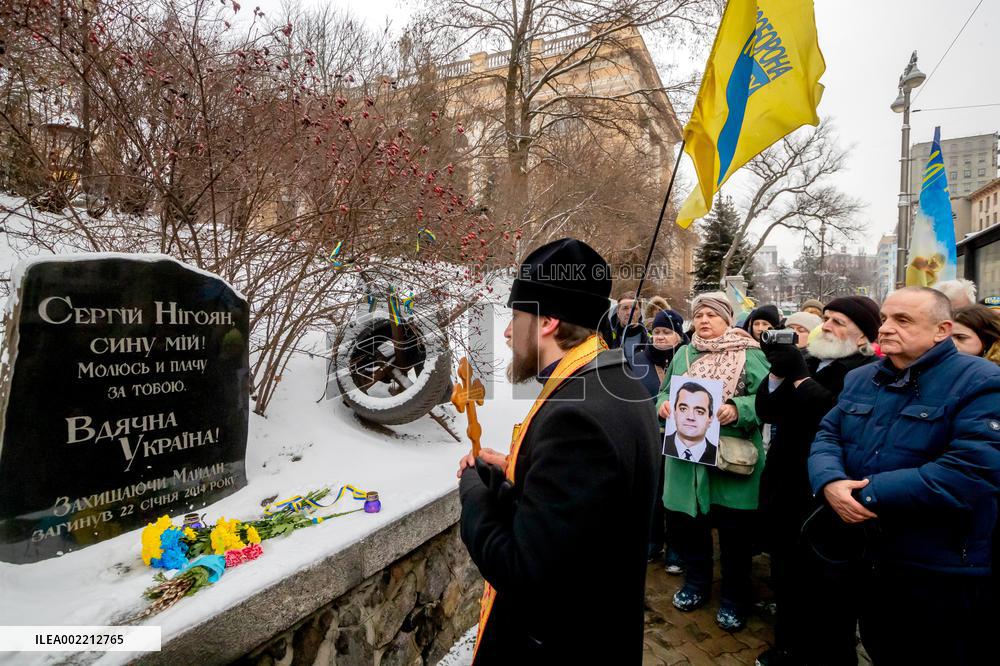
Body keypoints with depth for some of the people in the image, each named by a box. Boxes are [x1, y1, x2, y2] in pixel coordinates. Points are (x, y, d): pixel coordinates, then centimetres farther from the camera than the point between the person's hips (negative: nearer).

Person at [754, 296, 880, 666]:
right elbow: (767, 411, 3)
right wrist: (778, 371, -12)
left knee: (826, 588, 11)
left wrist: (799, 376, -24)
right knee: (787, 580, 22)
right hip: (786, 490, 8)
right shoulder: (808, 362, 10)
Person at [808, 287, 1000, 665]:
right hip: (861, 559, 6)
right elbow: (827, 435, 4)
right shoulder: (859, 379, 7)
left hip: (942, 575, -5)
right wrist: (831, 483, -19)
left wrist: (868, 494, -24)